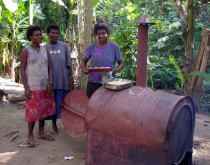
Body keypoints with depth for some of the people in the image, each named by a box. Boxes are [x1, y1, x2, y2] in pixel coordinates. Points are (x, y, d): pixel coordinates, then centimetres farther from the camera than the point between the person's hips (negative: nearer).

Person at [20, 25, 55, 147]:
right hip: (33, 86, -5)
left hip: (45, 86, 5)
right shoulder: (26, 51, -6)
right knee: (33, 111, -2)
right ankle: (30, 135, 12)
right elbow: (22, 70, -7)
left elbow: (49, 67, 8)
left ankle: (41, 132, 26)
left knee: (44, 109, 11)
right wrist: (26, 88, -14)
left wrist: (50, 83, -2)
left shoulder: (45, 49, 8)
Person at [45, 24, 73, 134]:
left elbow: (69, 64, 4)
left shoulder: (64, 46, 2)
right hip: (50, 81, 0)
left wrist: (71, 78, 0)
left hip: (64, 80, 0)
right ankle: (54, 125, 24)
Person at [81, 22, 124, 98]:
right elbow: (84, 61, 16)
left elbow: (121, 63, 6)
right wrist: (84, 69, -5)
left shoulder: (114, 47, 1)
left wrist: (115, 70, -14)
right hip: (93, 82, 1)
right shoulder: (91, 47, 5)